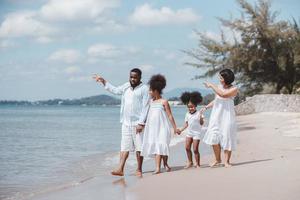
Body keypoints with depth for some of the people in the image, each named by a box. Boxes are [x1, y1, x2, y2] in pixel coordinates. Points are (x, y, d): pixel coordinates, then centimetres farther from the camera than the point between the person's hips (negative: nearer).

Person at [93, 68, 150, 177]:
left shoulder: (144, 89, -6)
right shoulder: (126, 86, 13)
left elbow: (145, 107, -11)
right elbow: (115, 90, 30)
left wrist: (141, 123, -17)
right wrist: (103, 81, 28)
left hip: (137, 123, -5)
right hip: (126, 122, 5)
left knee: (139, 148, 0)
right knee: (124, 146, 1)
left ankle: (139, 170, 9)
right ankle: (120, 169, -3)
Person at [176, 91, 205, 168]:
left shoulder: (199, 113, -11)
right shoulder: (187, 114, 4)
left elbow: (201, 123, -13)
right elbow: (186, 124, 12)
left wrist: (201, 119, -32)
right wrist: (181, 130, 6)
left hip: (197, 133, -6)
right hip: (189, 132, 6)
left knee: (195, 149, -6)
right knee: (187, 148, 3)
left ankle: (197, 164, 7)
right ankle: (190, 162, 18)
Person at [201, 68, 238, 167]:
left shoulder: (234, 89, -7)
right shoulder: (219, 87, 10)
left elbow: (223, 94, -23)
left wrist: (212, 86, -16)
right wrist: (206, 107, 12)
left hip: (227, 116, -5)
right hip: (216, 115, 5)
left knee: (227, 137, -3)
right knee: (214, 137, -2)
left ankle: (227, 161, 5)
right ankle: (218, 160, 10)